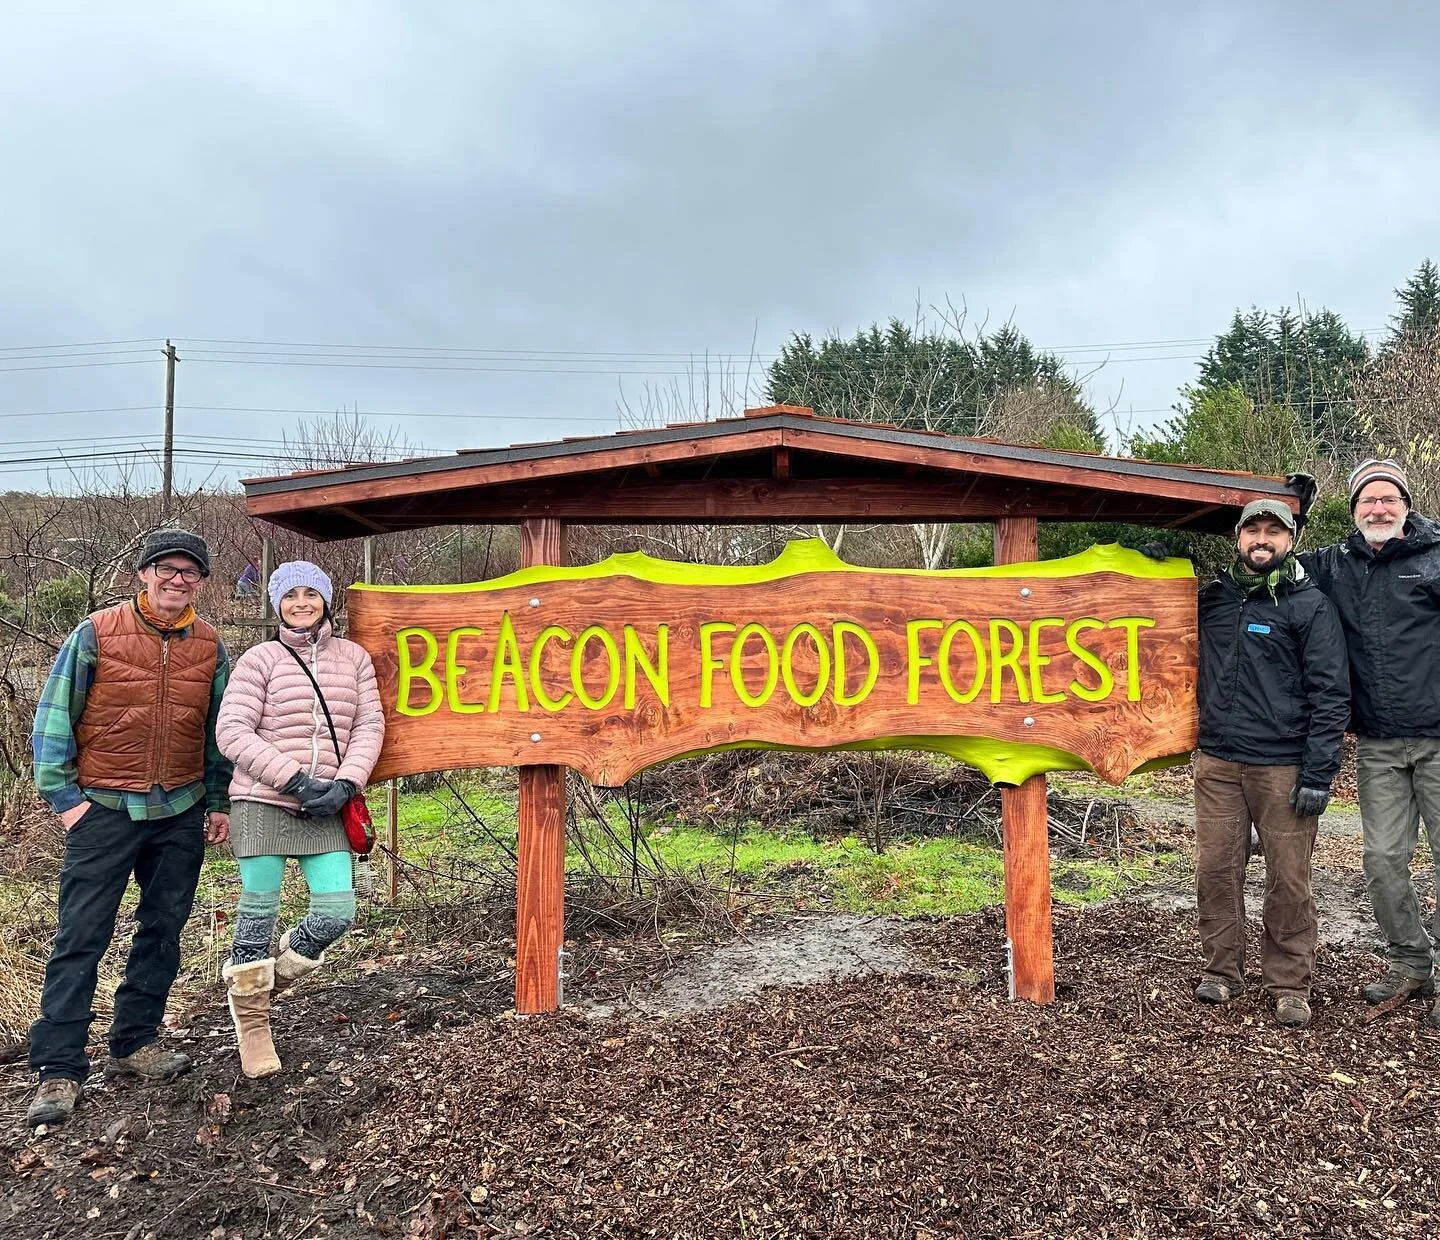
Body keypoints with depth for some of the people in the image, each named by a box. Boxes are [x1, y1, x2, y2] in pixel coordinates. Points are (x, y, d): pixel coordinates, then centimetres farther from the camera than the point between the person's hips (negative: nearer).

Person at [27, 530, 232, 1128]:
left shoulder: (209, 646, 4)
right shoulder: (97, 633, -5)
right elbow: (54, 715, -2)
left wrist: (218, 802, 10)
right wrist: (63, 794, -6)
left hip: (181, 814, 3)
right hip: (105, 809, -3)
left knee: (163, 932, 11)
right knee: (80, 937, -1)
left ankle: (135, 1040, 26)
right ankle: (59, 1068, 8)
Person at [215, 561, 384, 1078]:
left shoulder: (354, 657, 8)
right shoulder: (261, 659, -1)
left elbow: (369, 726, 5)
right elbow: (233, 732, -7)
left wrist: (344, 785, -9)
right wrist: (296, 780, -14)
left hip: (325, 807, 3)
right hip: (263, 802, -3)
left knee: (337, 912, -1)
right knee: (259, 911, 3)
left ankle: (266, 977, 29)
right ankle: (251, 1021, 26)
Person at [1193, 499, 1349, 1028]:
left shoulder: (1311, 605, -1)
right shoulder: (1214, 596, 11)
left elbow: (1331, 693, -5)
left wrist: (1319, 774, -11)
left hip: (1284, 767, -3)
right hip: (1217, 764, 4)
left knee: (1288, 879, 1)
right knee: (1215, 870, 5)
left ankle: (1289, 985, 15)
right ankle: (1221, 971, 19)